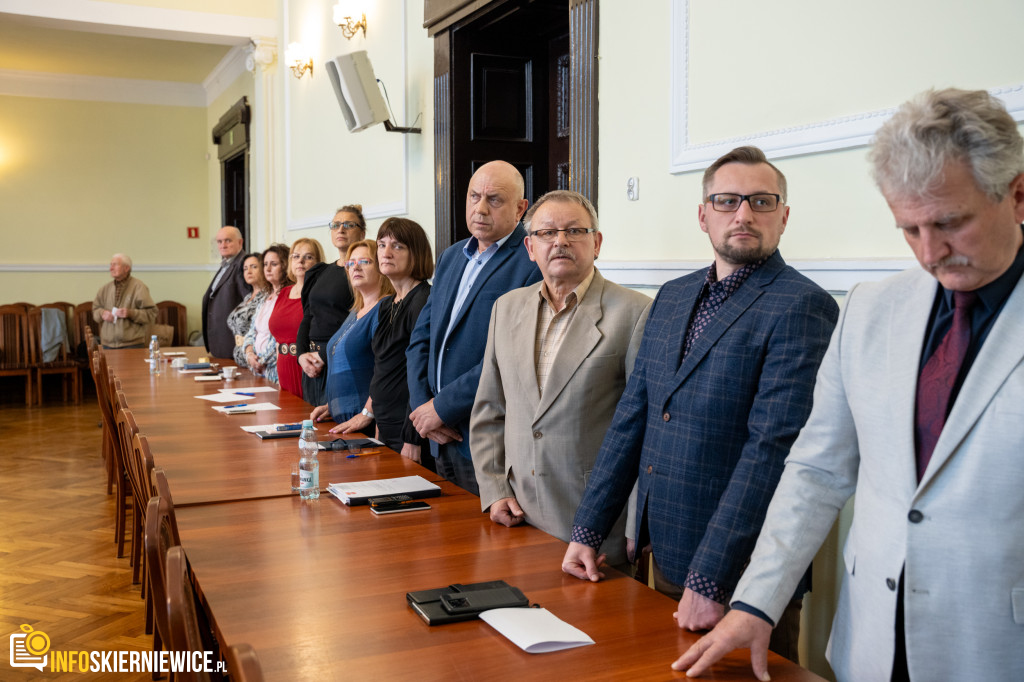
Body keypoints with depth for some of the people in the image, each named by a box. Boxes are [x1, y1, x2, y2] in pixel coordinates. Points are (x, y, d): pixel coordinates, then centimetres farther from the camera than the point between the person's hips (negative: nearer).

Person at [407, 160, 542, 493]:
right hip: (443, 438, 7)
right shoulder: (450, 257, 15)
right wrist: (421, 404, -1)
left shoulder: (534, 264, -13)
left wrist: (443, 407, -16)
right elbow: (422, 336, 14)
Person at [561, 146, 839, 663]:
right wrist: (588, 530, 7)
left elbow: (774, 447, -21)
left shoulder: (801, 307, -14)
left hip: (741, 576, -6)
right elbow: (631, 417, 10)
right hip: (664, 556, 7)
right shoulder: (672, 297, 9)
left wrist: (710, 577, -23)